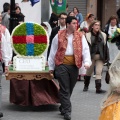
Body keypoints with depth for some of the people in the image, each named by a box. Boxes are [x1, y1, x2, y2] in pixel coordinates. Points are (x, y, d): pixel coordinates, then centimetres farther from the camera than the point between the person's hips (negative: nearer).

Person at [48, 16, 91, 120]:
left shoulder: (80, 36, 7)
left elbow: (85, 49, -1)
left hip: (74, 65, 2)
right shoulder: (59, 36, 3)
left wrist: (87, 62, -18)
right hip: (62, 64, -2)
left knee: (69, 88, 12)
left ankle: (63, 108, 29)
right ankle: (67, 111, -3)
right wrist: (51, 67, 9)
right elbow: (53, 51, 8)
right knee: (64, 89, -5)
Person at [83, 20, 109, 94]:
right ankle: (86, 86, 32)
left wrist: (106, 56, 4)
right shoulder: (88, 35, -5)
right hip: (91, 56, -2)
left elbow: (105, 46, 7)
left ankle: (98, 88, -6)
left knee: (99, 72, -4)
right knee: (89, 71, 14)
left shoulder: (103, 35, 5)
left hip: (100, 57, 2)